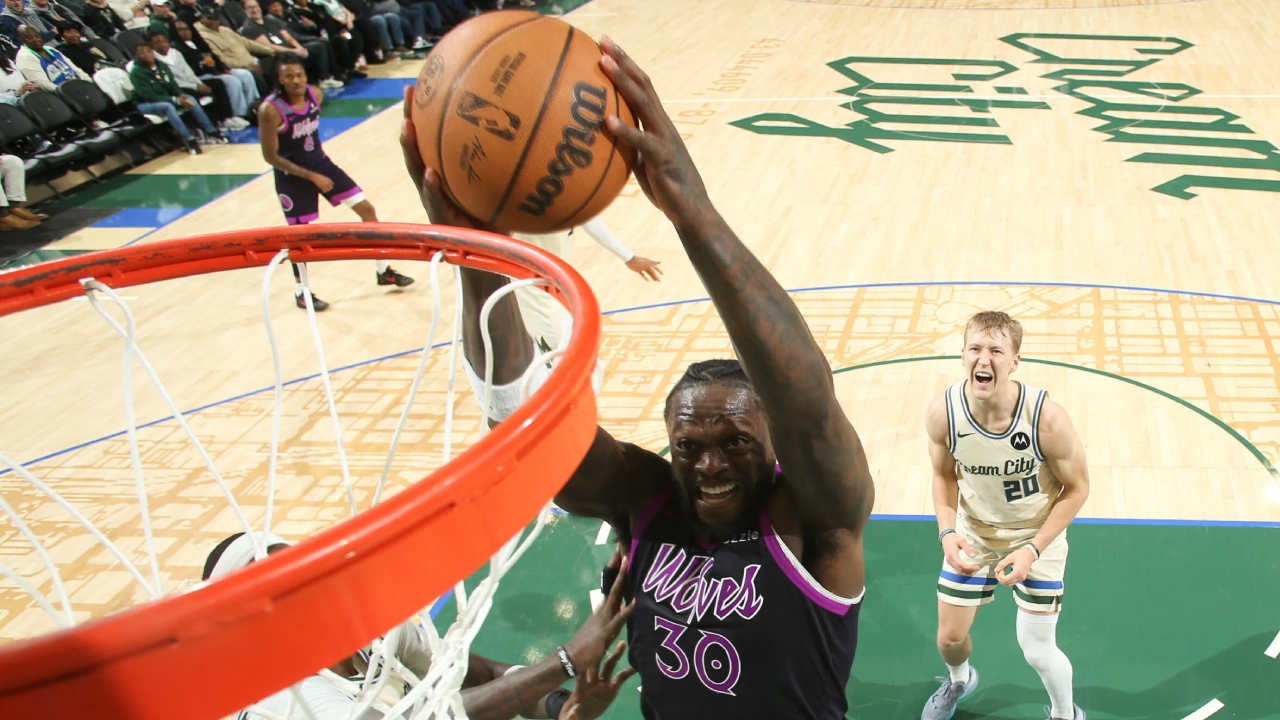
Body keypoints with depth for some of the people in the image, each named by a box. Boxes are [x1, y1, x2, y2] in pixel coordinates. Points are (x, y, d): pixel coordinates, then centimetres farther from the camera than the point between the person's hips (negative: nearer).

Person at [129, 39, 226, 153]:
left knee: (190, 99, -11)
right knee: (167, 106, -36)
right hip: (145, 105, -7)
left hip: (165, 99, 7)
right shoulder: (136, 72, -16)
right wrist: (175, 100, -28)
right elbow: (149, 96, -22)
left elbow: (173, 86, 4)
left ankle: (211, 132, -11)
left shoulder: (162, 66, 3)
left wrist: (181, 96, -20)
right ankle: (188, 140, -41)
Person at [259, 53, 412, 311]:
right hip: (292, 175, -6)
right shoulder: (270, 110, -25)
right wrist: (311, 176, -22)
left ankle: (384, 271, 19)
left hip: (319, 163, 6)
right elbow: (270, 156, -21)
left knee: (366, 208, 3)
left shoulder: (315, 94, -8)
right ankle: (300, 291, 28)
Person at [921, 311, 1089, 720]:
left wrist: (1034, 549, -20)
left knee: (1037, 651, 1)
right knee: (949, 637, 13)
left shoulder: (1046, 418, -30)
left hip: (1036, 533, -2)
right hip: (973, 532, 3)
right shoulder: (942, 413, -23)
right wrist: (947, 532, -17)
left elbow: (1077, 488, -14)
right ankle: (959, 680, 51)